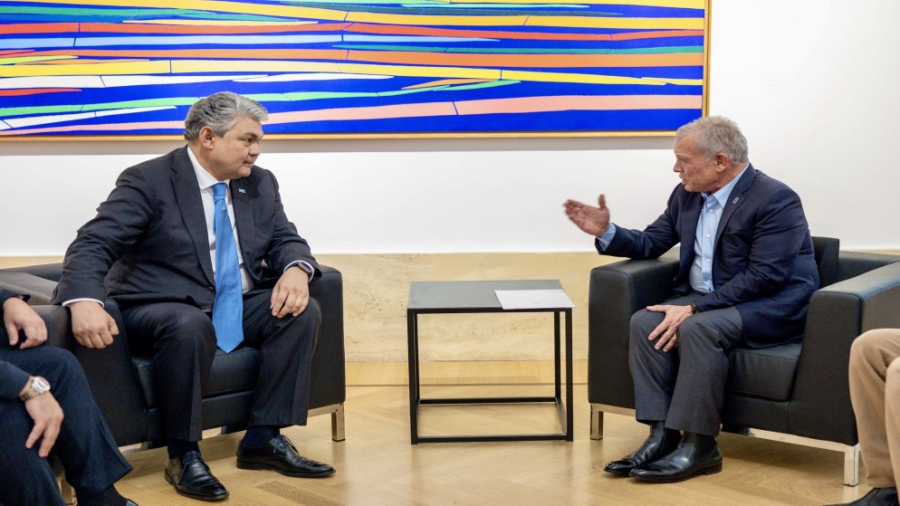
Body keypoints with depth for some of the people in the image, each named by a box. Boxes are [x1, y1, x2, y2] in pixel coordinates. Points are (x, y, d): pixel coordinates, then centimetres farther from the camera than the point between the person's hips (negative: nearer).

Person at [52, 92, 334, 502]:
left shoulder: (260, 183, 9)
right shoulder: (147, 181, -9)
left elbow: (287, 240, 9)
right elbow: (92, 245, -17)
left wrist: (296, 269, -18)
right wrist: (84, 301, -39)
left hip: (240, 310, 6)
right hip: (164, 311, -6)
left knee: (304, 311, -18)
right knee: (190, 325, -38)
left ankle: (264, 438, -11)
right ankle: (183, 455, -21)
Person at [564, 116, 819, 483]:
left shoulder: (776, 200, -16)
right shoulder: (687, 195, 7)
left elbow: (764, 276, -24)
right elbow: (651, 243, 18)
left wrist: (693, 309, -27)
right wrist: (606, 232, -2)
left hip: (770, 306, -7)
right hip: (703, 300, 8)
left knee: (697, 328, -33)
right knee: (644, 322, -18)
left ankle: (698, 445, -23)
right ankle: (661, 436, -17)